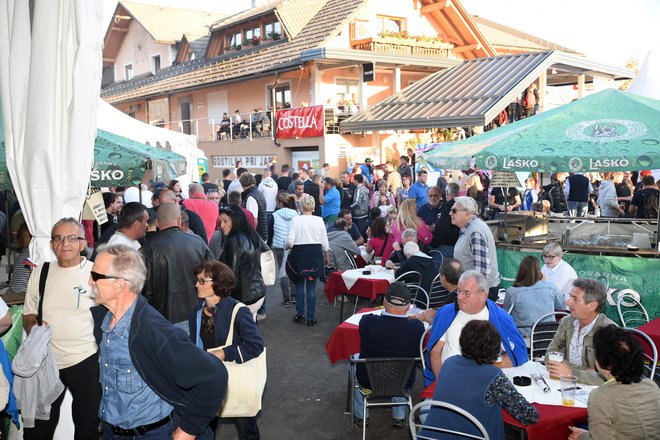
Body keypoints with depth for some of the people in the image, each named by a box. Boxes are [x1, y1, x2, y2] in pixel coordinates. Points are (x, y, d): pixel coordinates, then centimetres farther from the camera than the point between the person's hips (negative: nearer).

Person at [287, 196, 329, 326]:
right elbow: (324, 242, 3)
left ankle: (300, 314, 18)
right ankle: (310, 317, 9)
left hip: (299, 253, -1)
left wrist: (287, 245, 10)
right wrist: (326, 256, 16)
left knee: (299, 285, 15)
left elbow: (290, 242, -13)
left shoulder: (295, 220, -8)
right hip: (315, 253, 1)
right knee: (311, 286, 7)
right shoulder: (319, 220, -1)